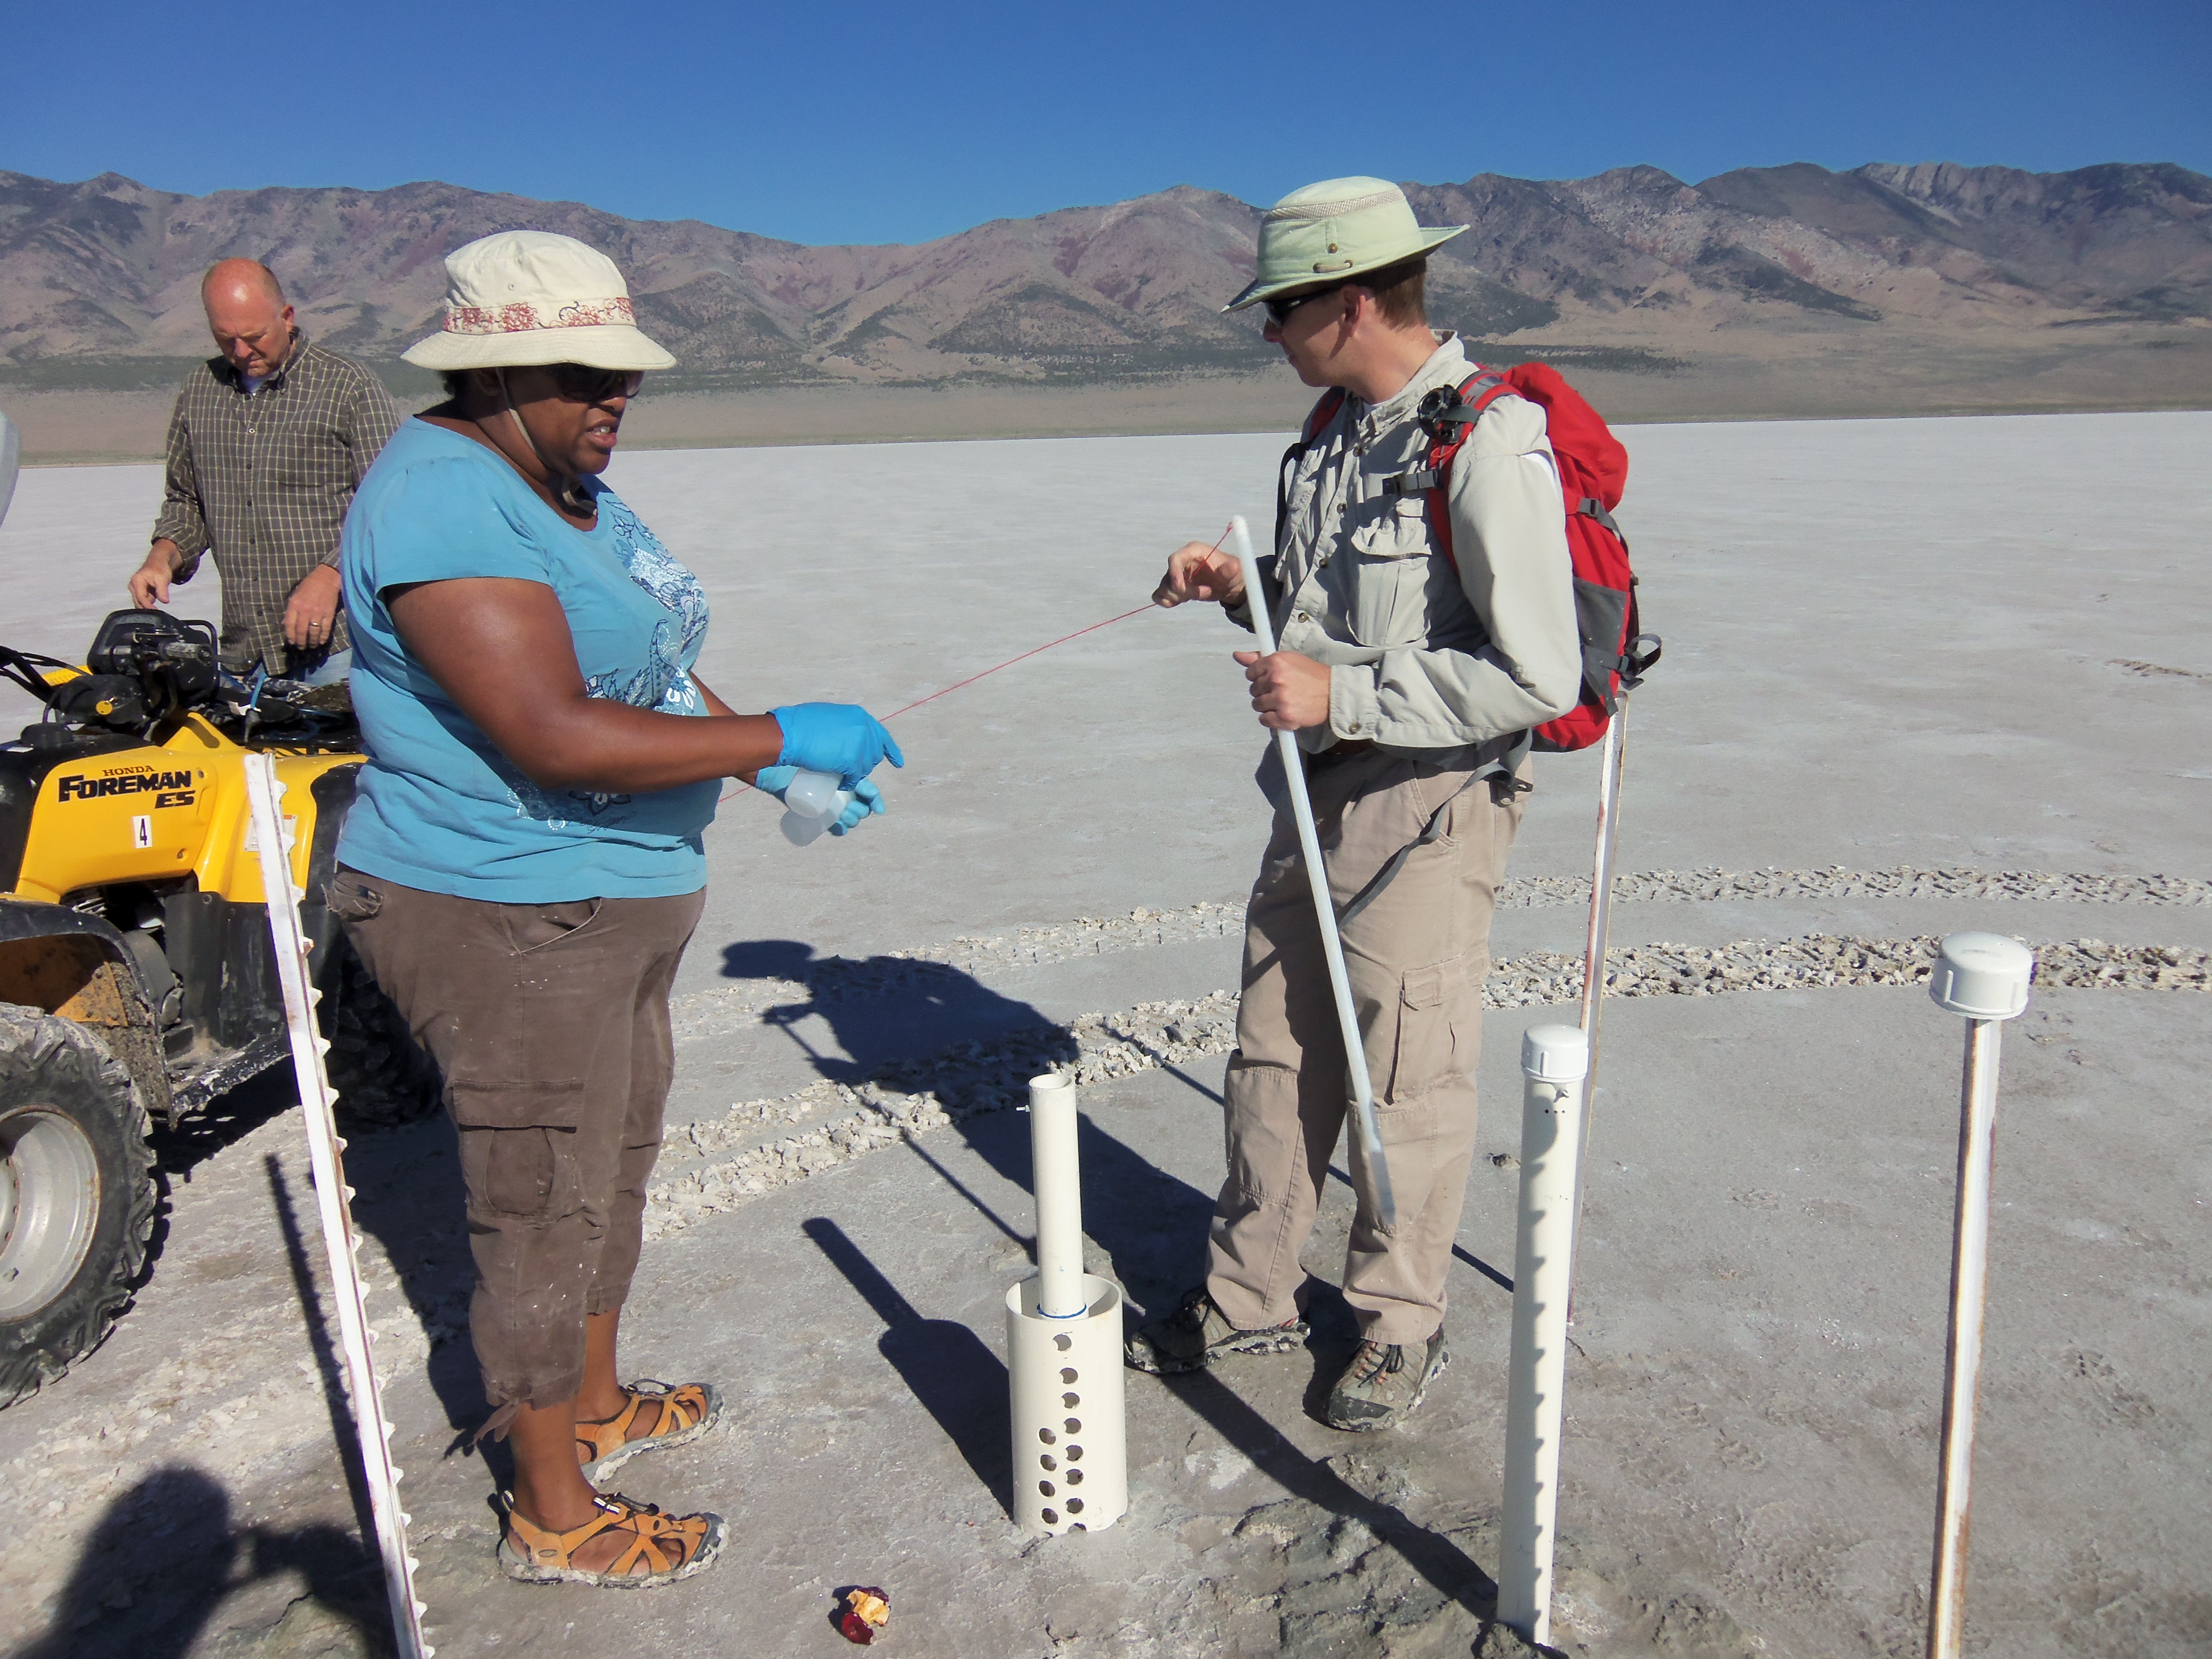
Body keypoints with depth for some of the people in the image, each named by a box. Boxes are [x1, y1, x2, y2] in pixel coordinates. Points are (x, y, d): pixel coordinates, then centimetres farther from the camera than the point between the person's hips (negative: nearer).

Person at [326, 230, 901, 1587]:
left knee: (615, 1163, 23)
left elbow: (649, 670, 17)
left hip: (617, 901, 10)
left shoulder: (573, 487, 11)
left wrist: (775, 768, 4)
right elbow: (559, 737, -32)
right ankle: (554, 1514, 23)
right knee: (545, 1211, 3)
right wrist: (783, 739, -27)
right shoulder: (443, 503, -22)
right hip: (504, 923, -10)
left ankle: (593, 1405, 44)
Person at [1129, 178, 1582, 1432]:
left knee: (1409, 1084, 7)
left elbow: (1538, 677, -24)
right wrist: (1243, 588, 3)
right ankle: (1252, 1297, 34)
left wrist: (1340, 696, -23)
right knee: (1277, 1057, 16)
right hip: (1320, 794, 9)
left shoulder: (1490, 443, -19)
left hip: (1430, 810, -8)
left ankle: (1400, 1324, 30)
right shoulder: (1339, 430, 9)